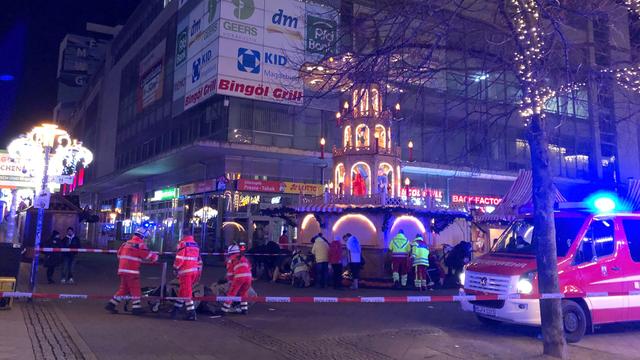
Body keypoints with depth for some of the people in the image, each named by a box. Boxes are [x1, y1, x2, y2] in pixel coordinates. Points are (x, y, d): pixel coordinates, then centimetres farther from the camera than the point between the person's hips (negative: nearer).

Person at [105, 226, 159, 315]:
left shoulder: (126, 243, 14)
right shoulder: (140, 245, -10)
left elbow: (119, 255, 22)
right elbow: (149, 255, -10)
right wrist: (156, 256, 9)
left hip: (122, 270, 8)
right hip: (132, 271, -8)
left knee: (123, 289, 17)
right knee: (135, 289, 2)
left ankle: (111, 304, 15)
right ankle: (136, 307, 5)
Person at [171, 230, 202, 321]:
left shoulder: (183, 243, -5)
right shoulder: (196, 245, 17)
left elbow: (179, 258, -14)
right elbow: (199, 260, 18)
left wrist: (175, 268, -1)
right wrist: (199, 273, 21)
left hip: (185, 271, -7)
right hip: (195, 271, 7)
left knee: (187, 292, -6)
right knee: (183, 290, 17)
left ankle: (191, 313, -9)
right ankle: (176, 309, 27)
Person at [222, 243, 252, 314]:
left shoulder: (231, 259, 17)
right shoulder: (244, 258, 31)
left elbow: (230, 272, 15)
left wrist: (231, 282, 27)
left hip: (239, 276, -5)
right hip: (248, 276, 5)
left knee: (231, 293, 5)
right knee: (243, 293, 24)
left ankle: (225, 310, 6)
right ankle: (244, 309, 21)